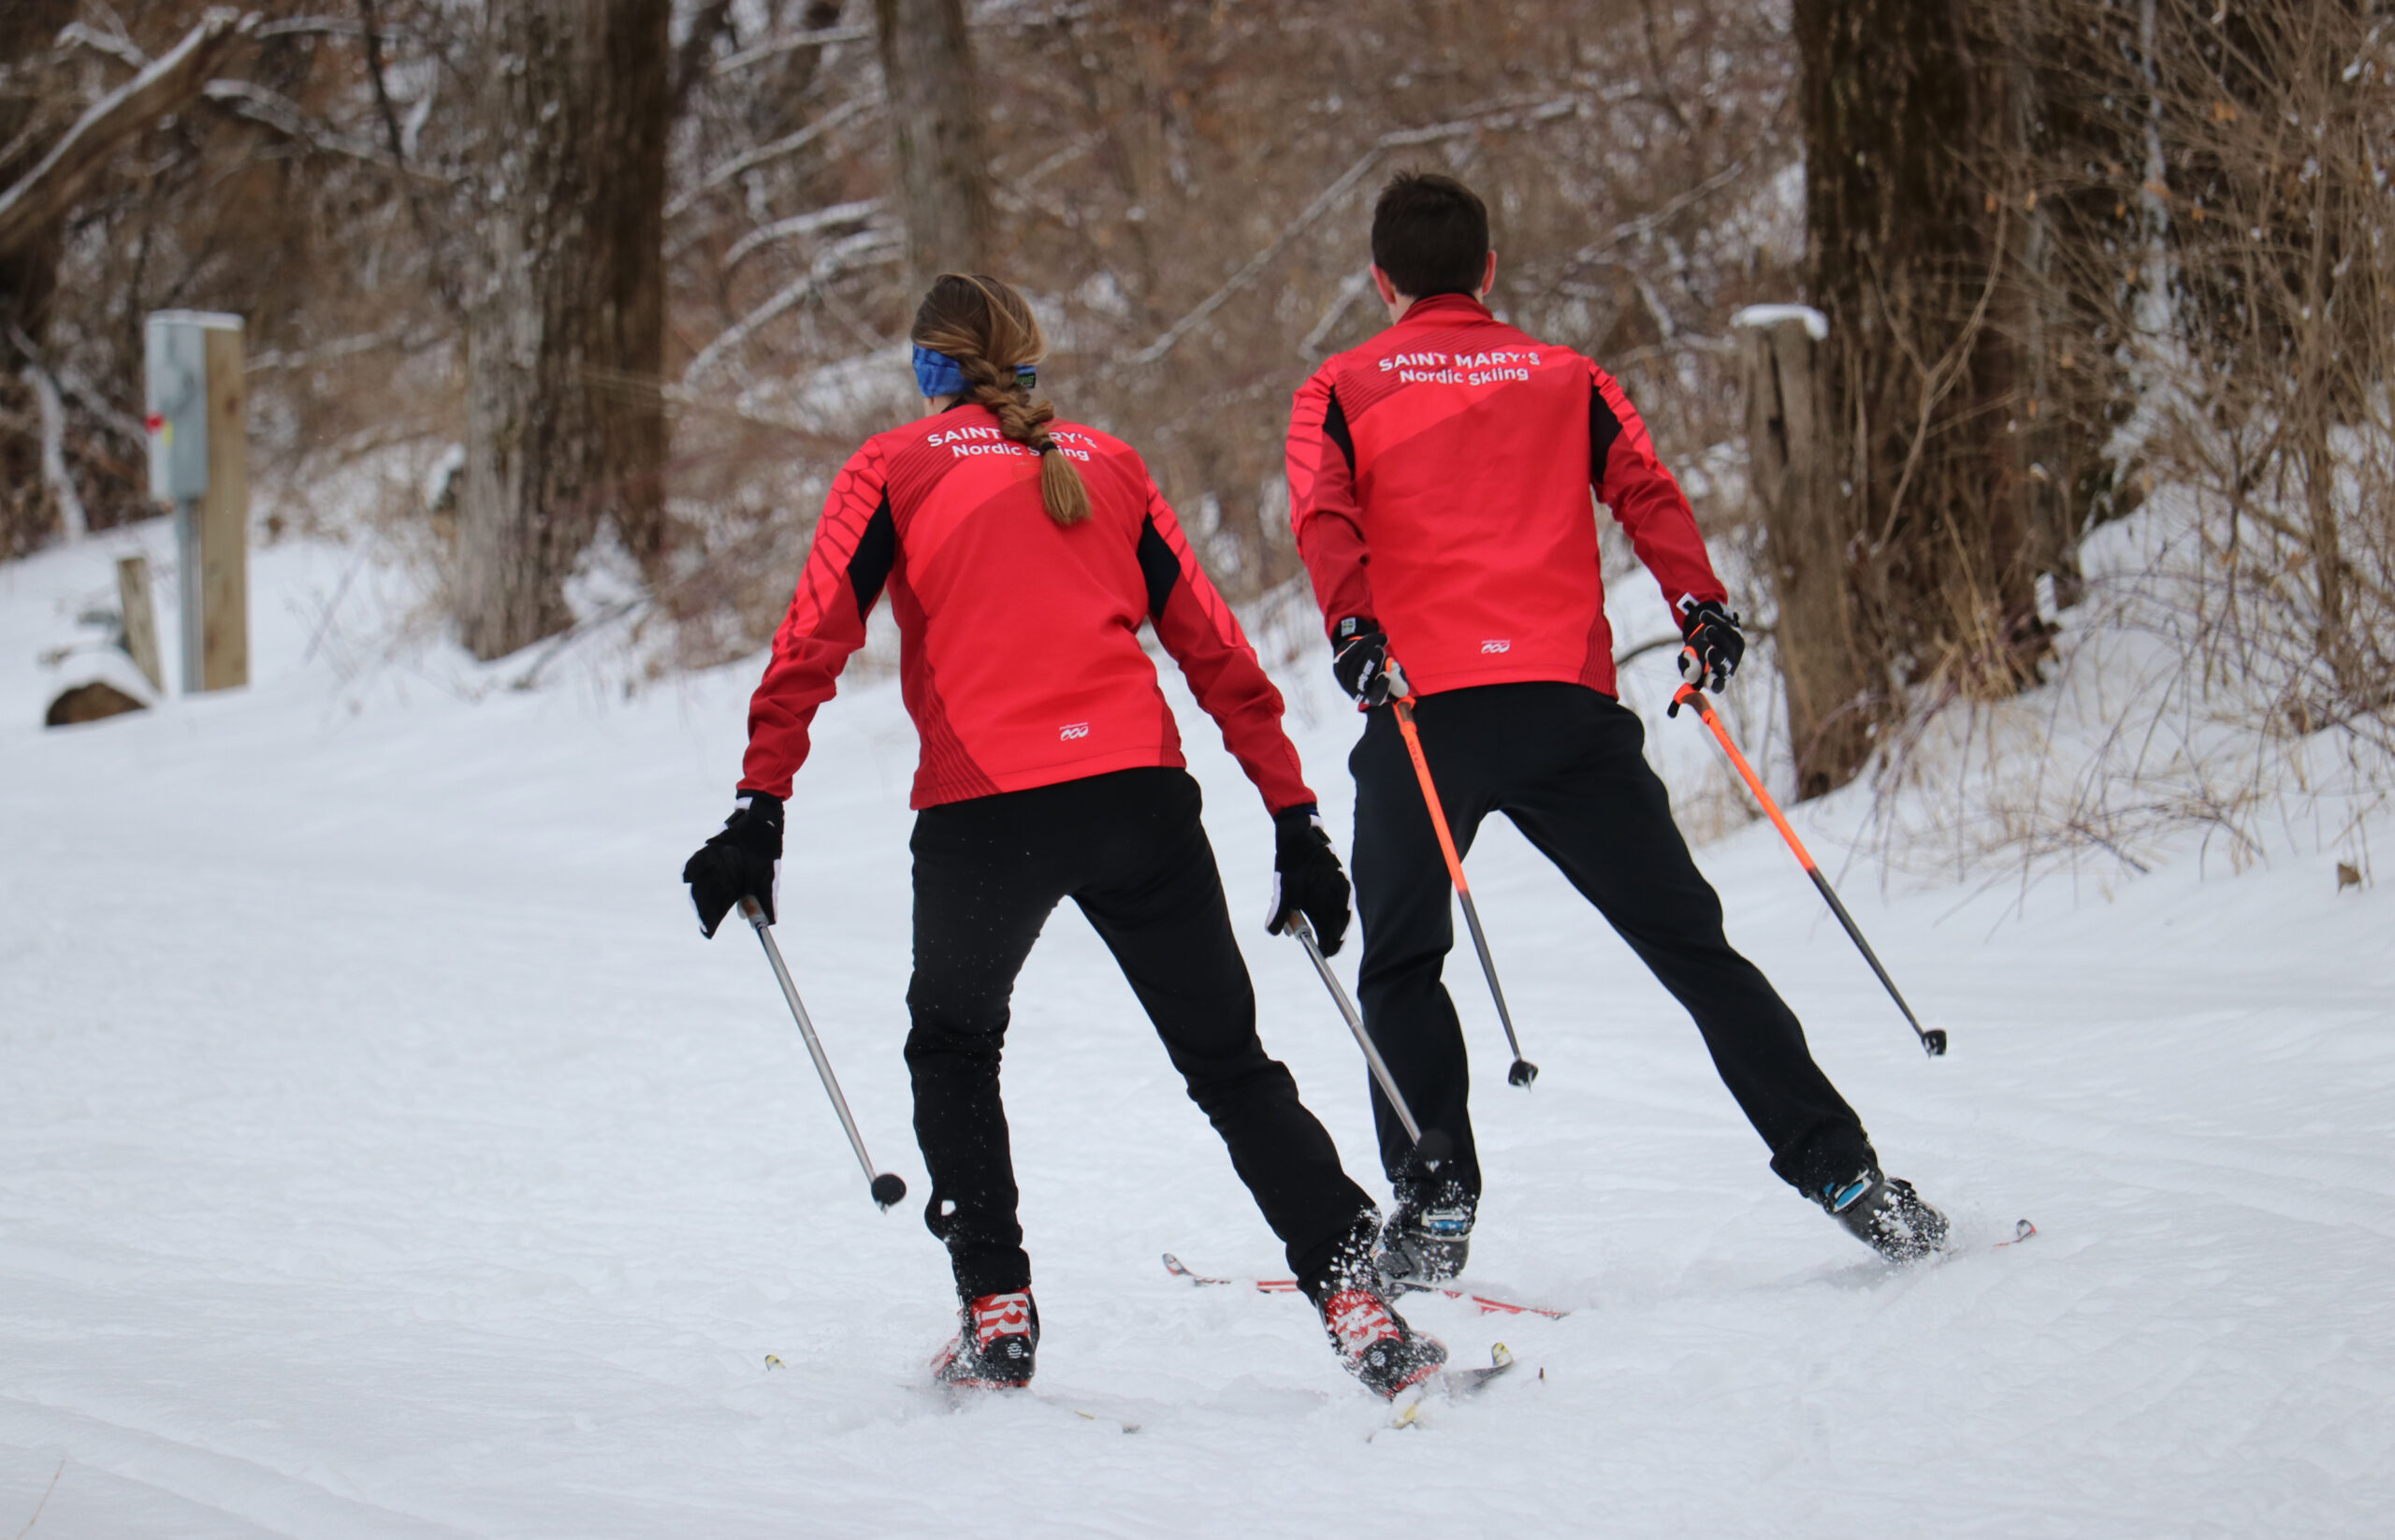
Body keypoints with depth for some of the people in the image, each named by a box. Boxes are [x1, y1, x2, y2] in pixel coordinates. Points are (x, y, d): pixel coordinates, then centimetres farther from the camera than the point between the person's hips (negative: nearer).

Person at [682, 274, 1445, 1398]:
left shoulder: (894, 468, 12)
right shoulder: (1107, 463, 20)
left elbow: (812, 641, 0)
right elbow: (1217, 651, 18)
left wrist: (759, 810, -1)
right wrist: (1295, 823, 19)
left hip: (983, 809, -2)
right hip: (1136, 796, 2)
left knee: (953, 1050, 23)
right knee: (1229, 1064, 10)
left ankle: (996, 1314, 13)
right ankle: (1357, 1304, -4)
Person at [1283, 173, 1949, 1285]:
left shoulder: (1341, 391, 15)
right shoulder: (1566, 377, 20)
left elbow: (1322, 516, -4)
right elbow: (1645, 488, 3)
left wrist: (1353, 626, -17)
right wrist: (1700, 602, -7)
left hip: (1421, 704, -1)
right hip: (1568, 701, 2)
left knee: (1401, 967, 14)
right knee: (1691, 945, 5)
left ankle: (1435, 1203, 0)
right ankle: (1841, 1172, -1)